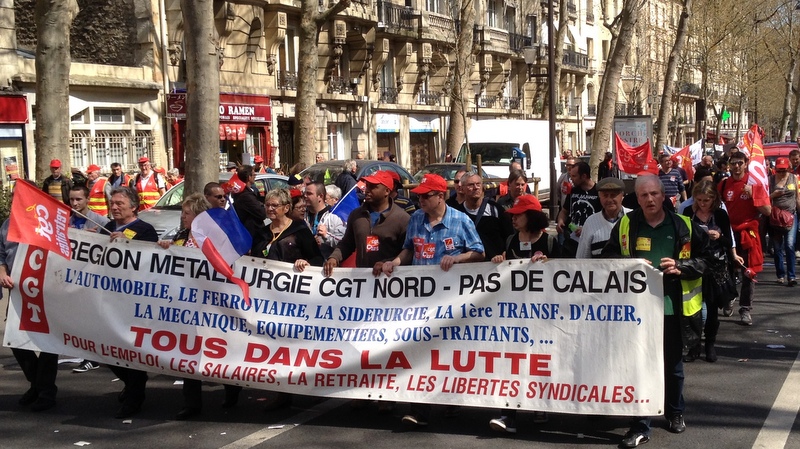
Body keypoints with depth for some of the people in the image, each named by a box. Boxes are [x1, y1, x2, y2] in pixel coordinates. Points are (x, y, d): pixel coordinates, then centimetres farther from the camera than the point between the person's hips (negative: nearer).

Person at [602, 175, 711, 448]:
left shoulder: (683, 225, 1)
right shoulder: (625, 224, 2)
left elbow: (704, 257, 4)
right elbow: (608, 257, 7)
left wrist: (680, 267, -13)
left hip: (672, 304, 1)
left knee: (673, 362, 15)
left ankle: (675, 412, 38)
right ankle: (641, 426, 4)